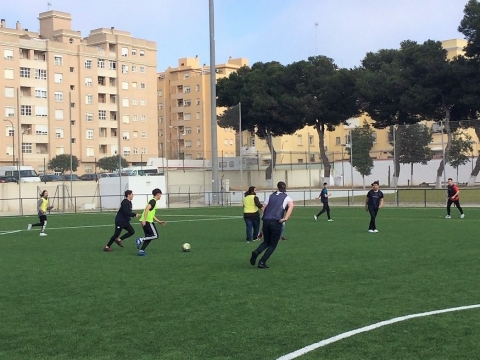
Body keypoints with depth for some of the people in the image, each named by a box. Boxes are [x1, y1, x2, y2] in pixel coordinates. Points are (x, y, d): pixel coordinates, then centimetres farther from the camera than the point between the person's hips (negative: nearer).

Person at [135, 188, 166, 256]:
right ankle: (140, 240, -14)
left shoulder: (153, 201, 23)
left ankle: (141, 251, 5)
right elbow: (147, 209, -22)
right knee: (155, 235, -7)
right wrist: (144, 219, -28)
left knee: (148, 237, 11)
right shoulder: (153, 201, -8)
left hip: (146, 221, 10)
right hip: (148, 221, -10)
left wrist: (159, 221, 27)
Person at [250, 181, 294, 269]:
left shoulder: (271, 196, 19)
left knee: (266, 242, 20)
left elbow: (264, 207, 10)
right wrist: (285, 218, -16)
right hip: (276, 222, -3)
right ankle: (262, 262, -1)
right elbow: (291, 206, -12)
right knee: (273, 244, 11)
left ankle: (256, 252, -8)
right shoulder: (287, 198, 10)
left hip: (266, 221, 3)